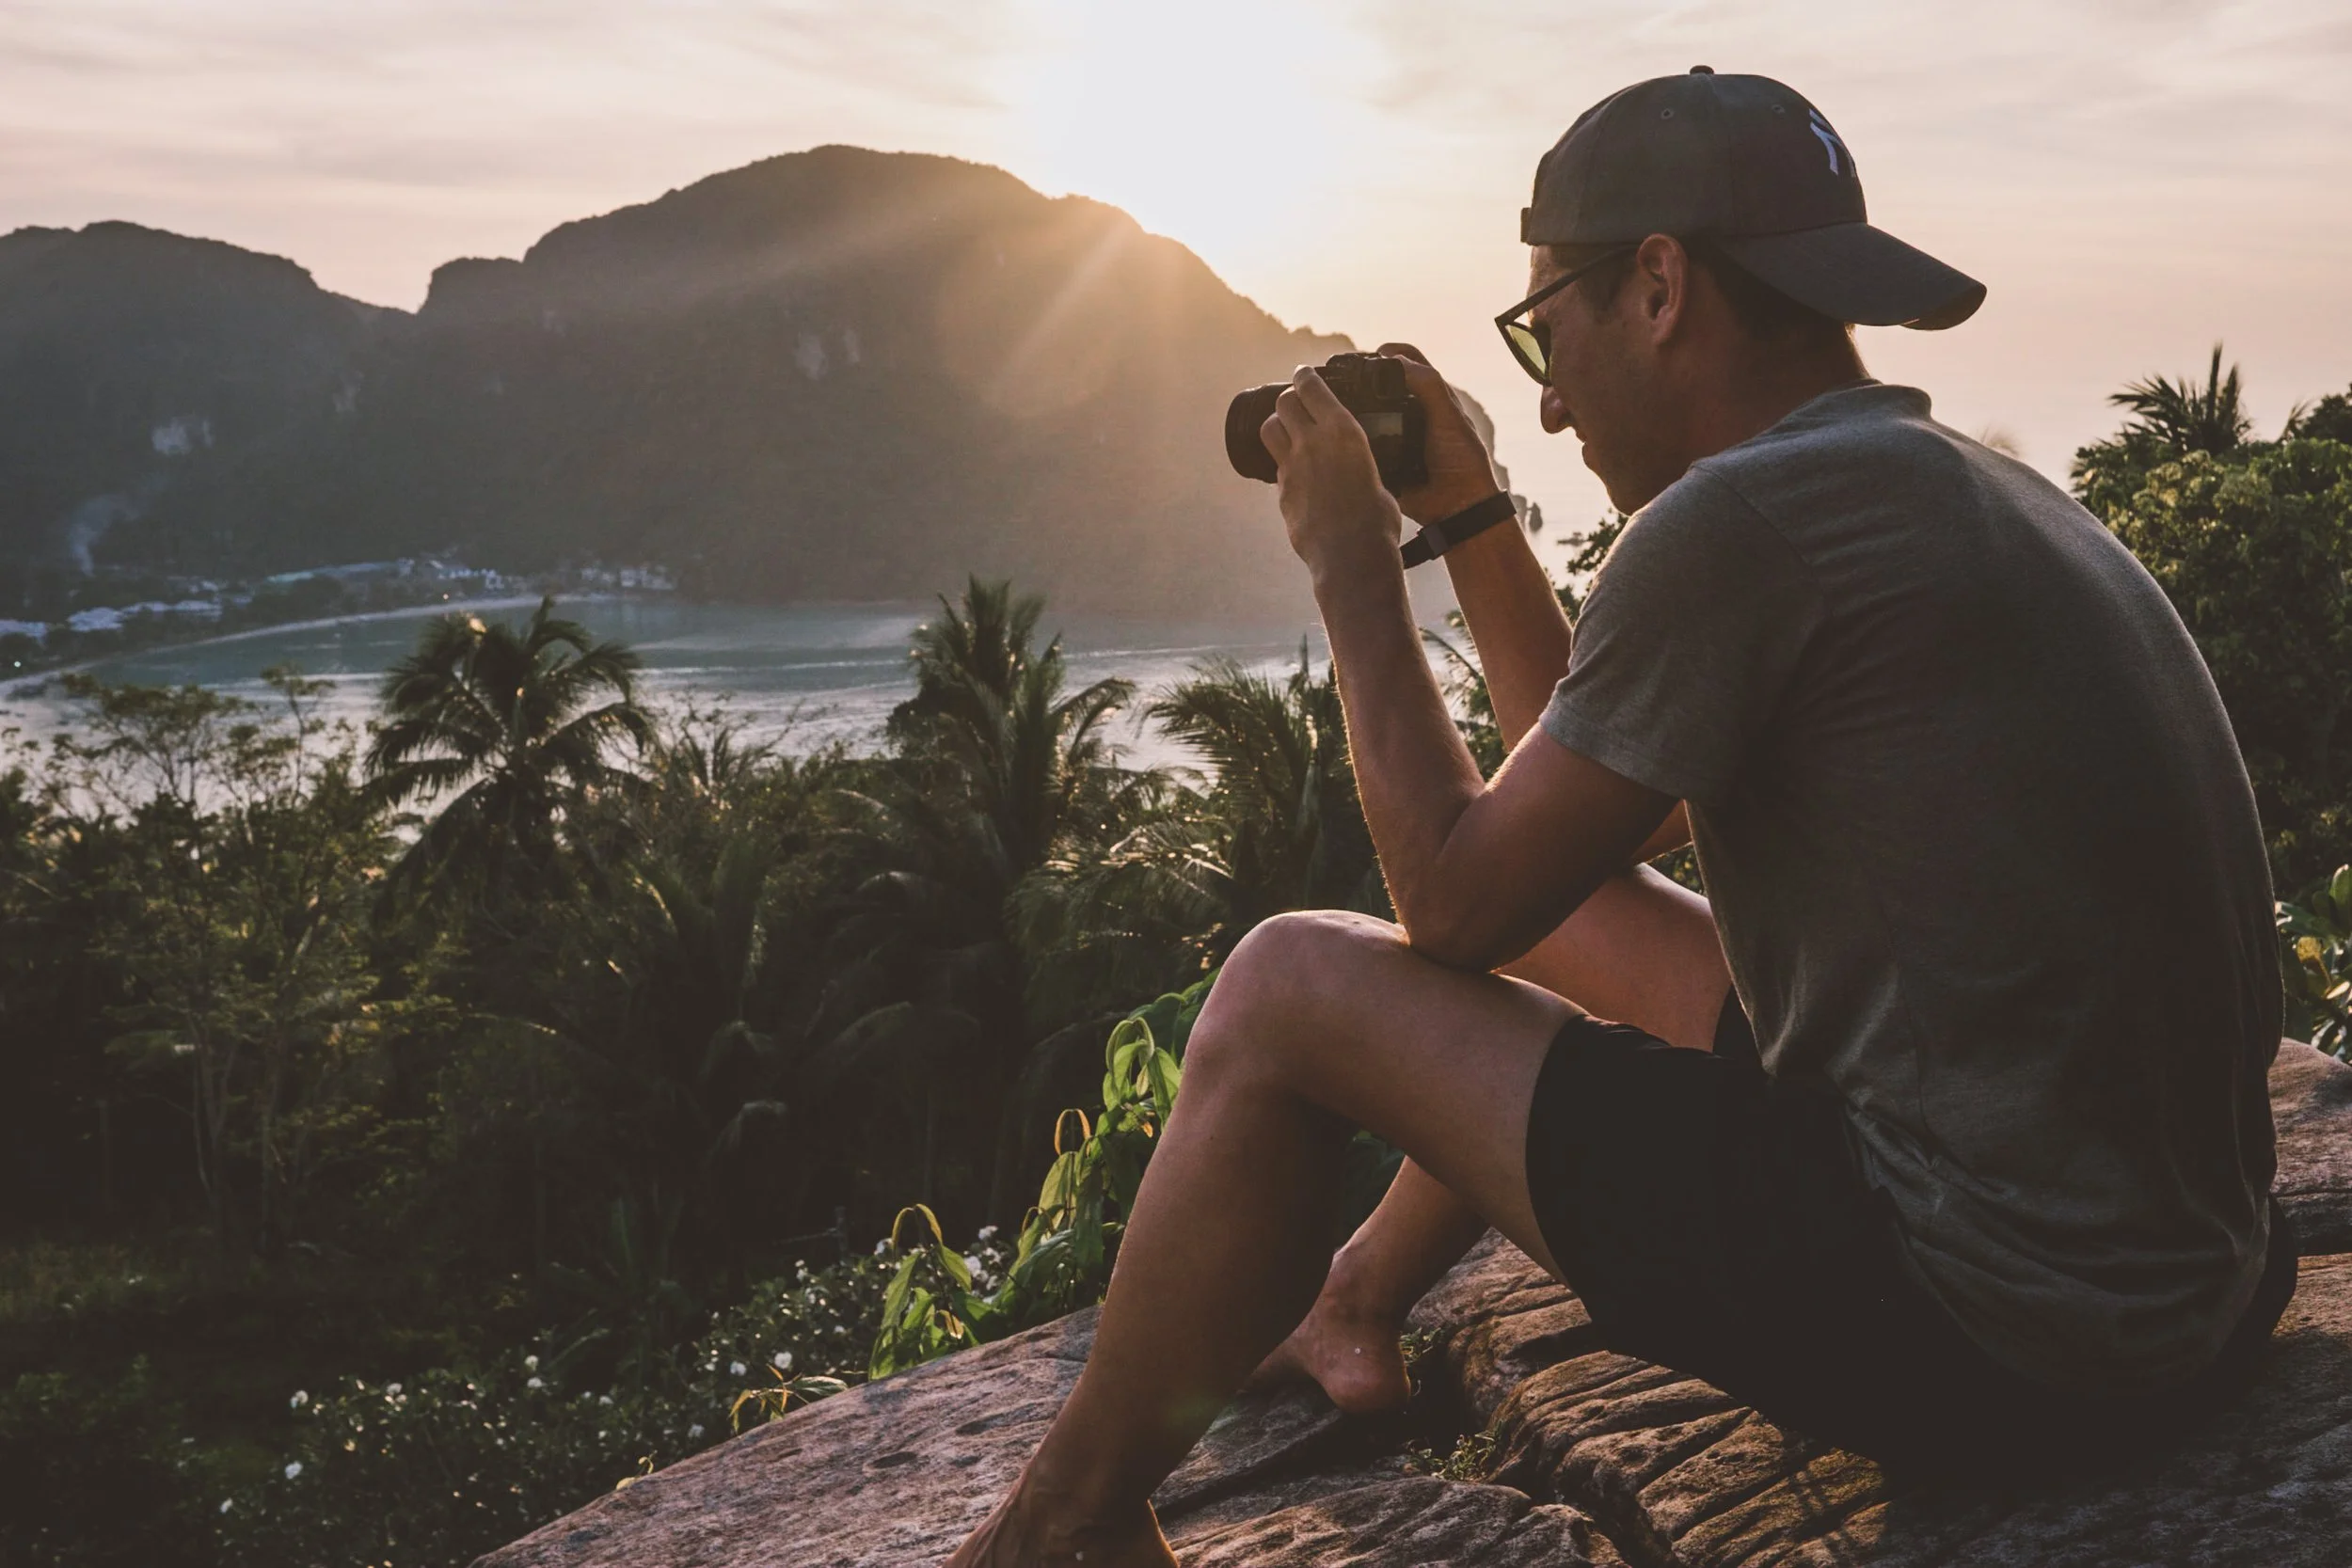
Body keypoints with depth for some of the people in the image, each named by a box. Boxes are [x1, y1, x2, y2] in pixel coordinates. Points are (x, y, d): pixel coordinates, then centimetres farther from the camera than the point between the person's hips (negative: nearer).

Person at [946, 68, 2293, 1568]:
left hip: (1988, 1326, -10)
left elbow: (1452, 897, -11)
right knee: (1563, 908, 22)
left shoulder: (1741, 517, -19)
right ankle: (1355, 1307, 35)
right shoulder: (1970, 490, 12)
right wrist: (1468, 516, 17)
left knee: (1294, 985, -4)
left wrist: (1351, 563, 0)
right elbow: (1602, 802, 19)